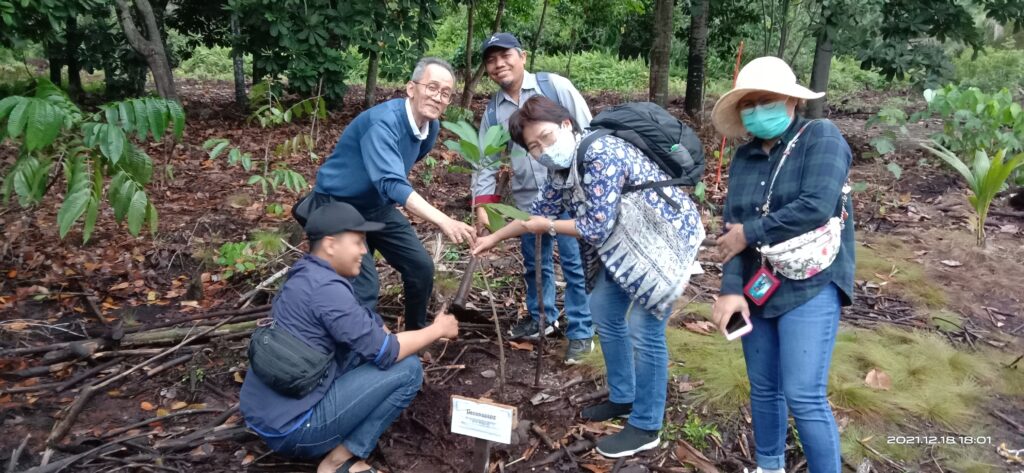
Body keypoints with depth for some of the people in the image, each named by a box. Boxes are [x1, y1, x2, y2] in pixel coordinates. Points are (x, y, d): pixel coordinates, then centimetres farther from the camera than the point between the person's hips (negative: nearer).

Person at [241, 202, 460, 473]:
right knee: (408, 368, -8)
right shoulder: (327, 288, -21)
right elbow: (386, 353, -17)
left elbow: (372, 328, 16)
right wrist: (437, 330, -2)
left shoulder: (307, 276, 9)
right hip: (289, 427, -9)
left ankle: (337, 444, 8)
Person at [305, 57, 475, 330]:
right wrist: (443, 221, -55)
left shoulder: (431, 128, -4)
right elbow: (392, 183, -45)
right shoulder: (383, 123, -31)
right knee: (365, 286, -19)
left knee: (421, 267, 5)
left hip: (378, 207, 8)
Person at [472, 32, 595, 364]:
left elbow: (588, 131, -6)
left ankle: (581, 333, 14)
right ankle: (542, 318, 40)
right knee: (534, 263, 18)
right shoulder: (493, 110, 5)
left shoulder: (555, 86, -8)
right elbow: (486, 161, 10)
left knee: (574, 263, 0)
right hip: (527, 198, 5)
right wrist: (482, 205, 3)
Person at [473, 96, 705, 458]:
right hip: (624, 243, 10)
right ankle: (622, 398, 33)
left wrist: (549, 227, -13)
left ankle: (646, 427, 9)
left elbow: (597, 227, -28)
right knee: (604, 313, 15)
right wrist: (494, 238, 19)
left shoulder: (600, 154, -27)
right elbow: (542, 211, 16)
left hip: (662, 237, -9)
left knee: (644, 331, -7)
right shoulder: (563, 168, 1)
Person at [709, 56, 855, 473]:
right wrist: (731, 288, -12)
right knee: (763, 388, 15)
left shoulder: (821, 137, -7)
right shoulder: (743, 158, 8)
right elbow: (733, 229, 2)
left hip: (810, 286, -5)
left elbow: (816, 207, -21)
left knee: (804, 396, -10)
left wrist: (750, 233, -11)